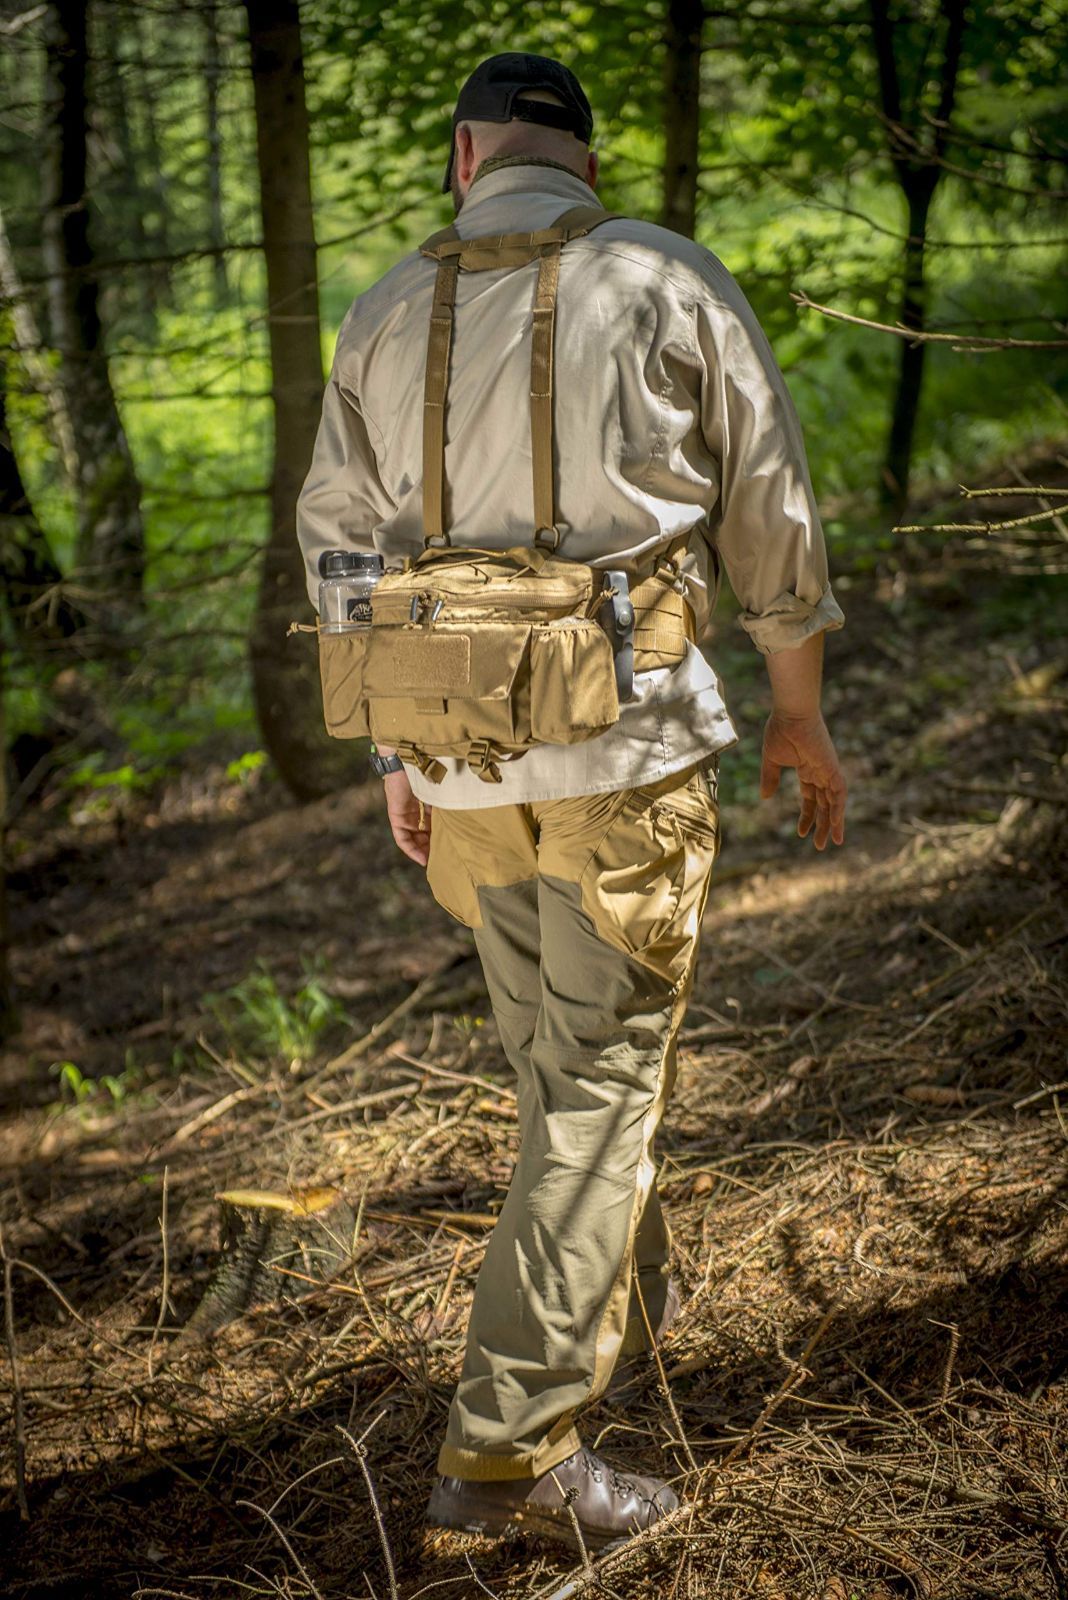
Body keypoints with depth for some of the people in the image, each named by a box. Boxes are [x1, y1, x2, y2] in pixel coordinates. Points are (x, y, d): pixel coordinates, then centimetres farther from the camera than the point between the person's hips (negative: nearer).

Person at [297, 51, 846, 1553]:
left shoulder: (389, 313, 7)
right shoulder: (672, 283, -2)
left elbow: (339, 540, 9)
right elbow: (770, 515, 1)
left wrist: (395, 749, 17)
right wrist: (801, 710, 13)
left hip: (458, 755, 4)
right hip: (626, 741, -4)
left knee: (555, 1055, 22)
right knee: (605, 1079, 2)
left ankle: (629, 1296, 42)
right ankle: (511, 1444, 1)